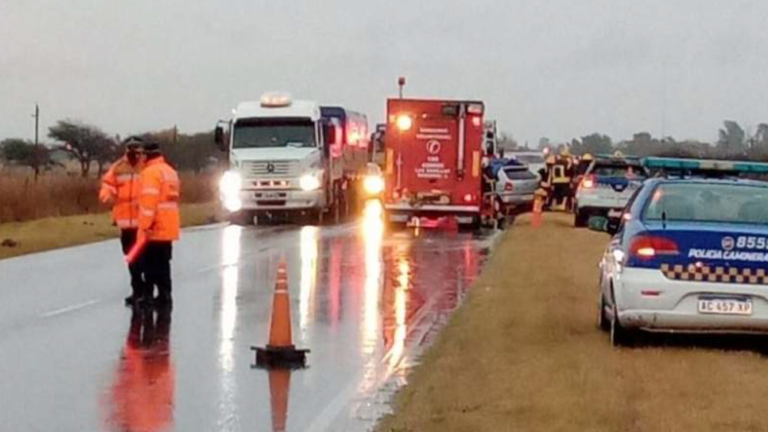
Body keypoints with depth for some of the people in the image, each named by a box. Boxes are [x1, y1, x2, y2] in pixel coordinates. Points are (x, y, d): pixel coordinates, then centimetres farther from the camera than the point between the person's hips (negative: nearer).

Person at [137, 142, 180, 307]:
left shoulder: (151, 172, -14)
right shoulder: (170, 171, 16)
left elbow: (149, 200, -22)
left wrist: (146, 226, -21)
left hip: (155, 229, -9)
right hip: (168, 228, 9)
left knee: (152, 263, -3)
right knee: (162, 262, 15)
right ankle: (164, 295, 18)